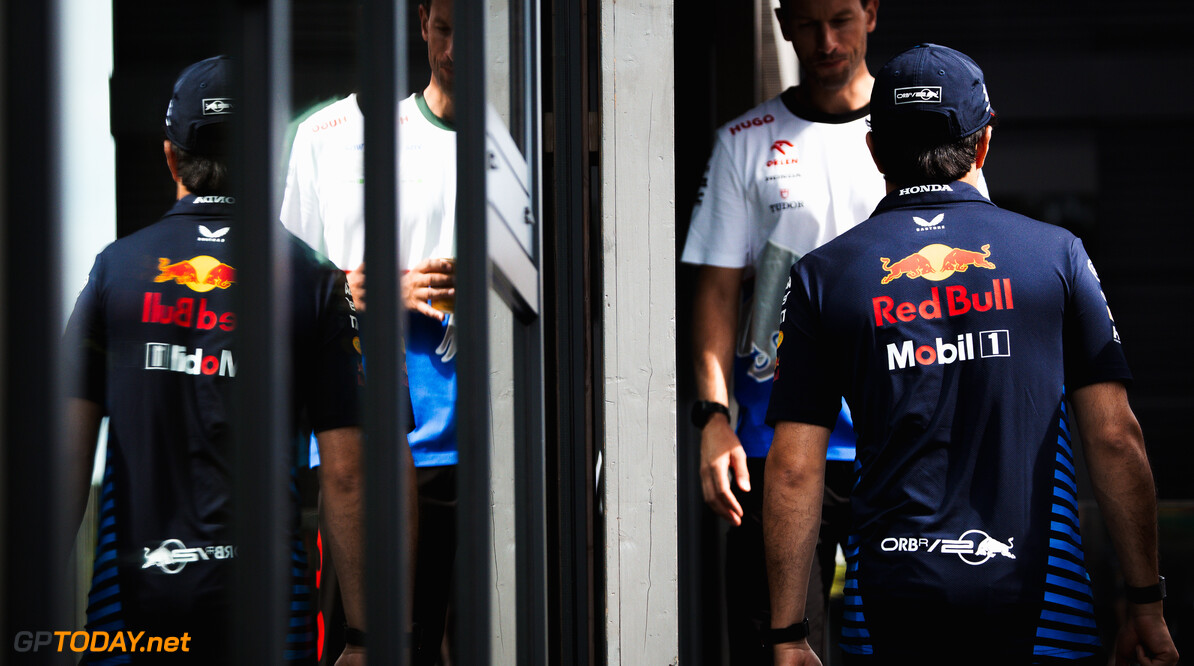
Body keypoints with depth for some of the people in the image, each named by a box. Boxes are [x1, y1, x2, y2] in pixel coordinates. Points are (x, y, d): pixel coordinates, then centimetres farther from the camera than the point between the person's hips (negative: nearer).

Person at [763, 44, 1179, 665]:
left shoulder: (822, 275, 5)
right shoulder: (1055, 253, 3)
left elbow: (793, 470, 0)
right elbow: (1116, 438, -1)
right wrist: (1146, 604, 6)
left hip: (890, 601, 1)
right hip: (1034, 592, -1)